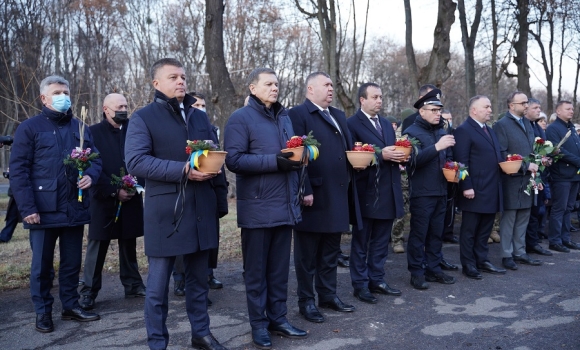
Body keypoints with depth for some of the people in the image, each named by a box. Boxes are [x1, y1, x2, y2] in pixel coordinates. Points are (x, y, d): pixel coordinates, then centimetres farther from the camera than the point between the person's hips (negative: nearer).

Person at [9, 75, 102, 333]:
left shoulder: (81, 128, 13)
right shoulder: (29, 128, -2)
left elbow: (95, 158, 16)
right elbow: (18, 171, -6)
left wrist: (90, 175, -8)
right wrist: (27, 208, -14)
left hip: (75, 209, 4)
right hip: (44, 210, -4)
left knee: (72, 262, 13)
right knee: (42, 264, 7)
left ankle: (70, 306, 27)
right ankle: (43, 312, 21)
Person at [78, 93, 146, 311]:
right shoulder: (94, 132, -1)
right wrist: (114, 191, -14)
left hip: (130, 197, 3)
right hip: (103, 199, -3)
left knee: (129, 244, 12)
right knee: (97, 245, 2)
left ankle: (133, 285, 21)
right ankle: (89, 290, 11)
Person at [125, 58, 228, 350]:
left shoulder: (200, 117, 16)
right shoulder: (143, 117, -2)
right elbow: (136, 161, -14)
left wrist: (221, 200, 10)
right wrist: (182, 170, -21)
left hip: (202, 209, 5)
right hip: (165, 211, -5)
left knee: (198, 279, 15)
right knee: (158, 283, 4)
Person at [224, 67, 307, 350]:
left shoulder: (284, 117, 15)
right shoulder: (240, 118, -7)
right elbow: (233, 159, -16)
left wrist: (297, 157, 1)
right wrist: (274, 161, -23)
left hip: (285, 204, 6)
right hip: (257, 207, -6)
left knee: (280, 267, 14)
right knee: (256, 270, 6)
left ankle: (278, 318, 26)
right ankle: (259, 324, 18)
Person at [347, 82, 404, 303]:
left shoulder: (386, 123, 16)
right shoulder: (352, 124, -8)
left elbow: (393, 150, 17)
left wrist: (400, 155, -5)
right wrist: (380, 155, -22)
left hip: (388, 192, 7)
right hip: (366, 192, -7)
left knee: (381, 241, 14)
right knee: (361, 242, 6)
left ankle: (377, 280, 25)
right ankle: (360, 284, 15)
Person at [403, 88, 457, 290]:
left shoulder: (442, 131, 14)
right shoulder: (412, 132, -7)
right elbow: (414, 160, -20)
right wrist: (437, 146, -28)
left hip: (441, 191, 7)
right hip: (421, 192, -6)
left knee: (436, 233, 12)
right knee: (418, 234, 0)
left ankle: (433, 269, 23)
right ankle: (417, 273, 9)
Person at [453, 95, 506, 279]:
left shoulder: (490, 130, 18)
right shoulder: (464, 130, -11)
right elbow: (461, 162, -16)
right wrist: (466, 187, -20)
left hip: (491, 190, 8)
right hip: (475, 190, -8)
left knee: (485, 229, 15)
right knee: (469, 230, 3)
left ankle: (482, 260, 26)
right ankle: (468, 265, 12)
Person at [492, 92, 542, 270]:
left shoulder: (527, 123, 15)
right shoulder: (502, 125, -9)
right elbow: (502, 154, -16)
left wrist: (535, 164, 5)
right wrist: (526, 165, -17)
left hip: (527, 179, 7)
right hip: (512, 180, -7)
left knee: (523, 218, 12)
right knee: (509, 218, 1)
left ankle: (520, 252, 22)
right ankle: (507, 255, 10)